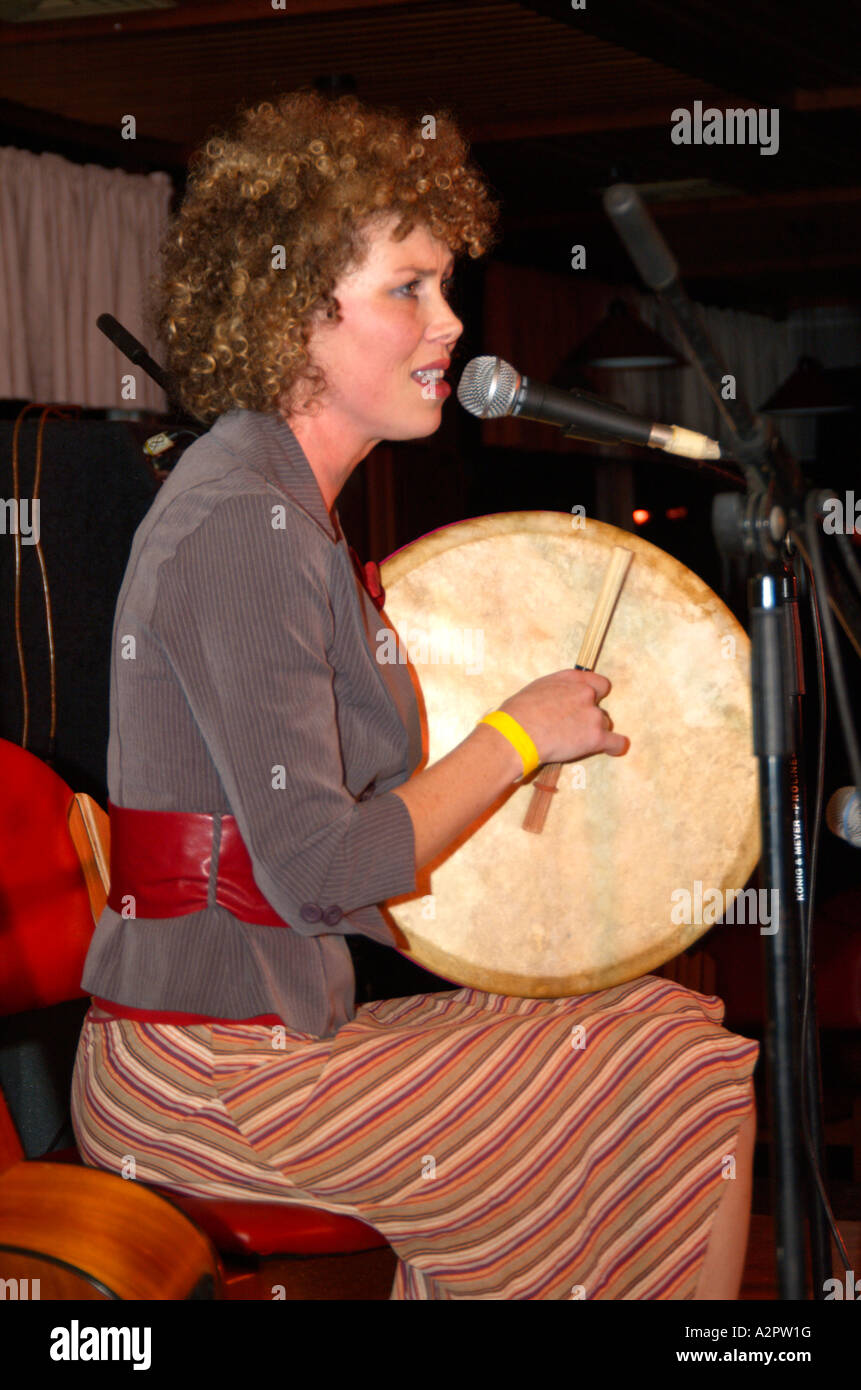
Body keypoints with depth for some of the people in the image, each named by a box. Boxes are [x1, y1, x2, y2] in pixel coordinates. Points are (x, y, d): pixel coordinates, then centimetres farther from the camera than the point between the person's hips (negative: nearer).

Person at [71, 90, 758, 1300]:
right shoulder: (241, 525, -19)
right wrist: (520, 736, -10)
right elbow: (318, 868, -22)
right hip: (204, 1078, -10)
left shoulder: (286, 505, 15)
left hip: (283, 1017, 10)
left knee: (671, 1024, 13)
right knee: (691, 1099, -2)